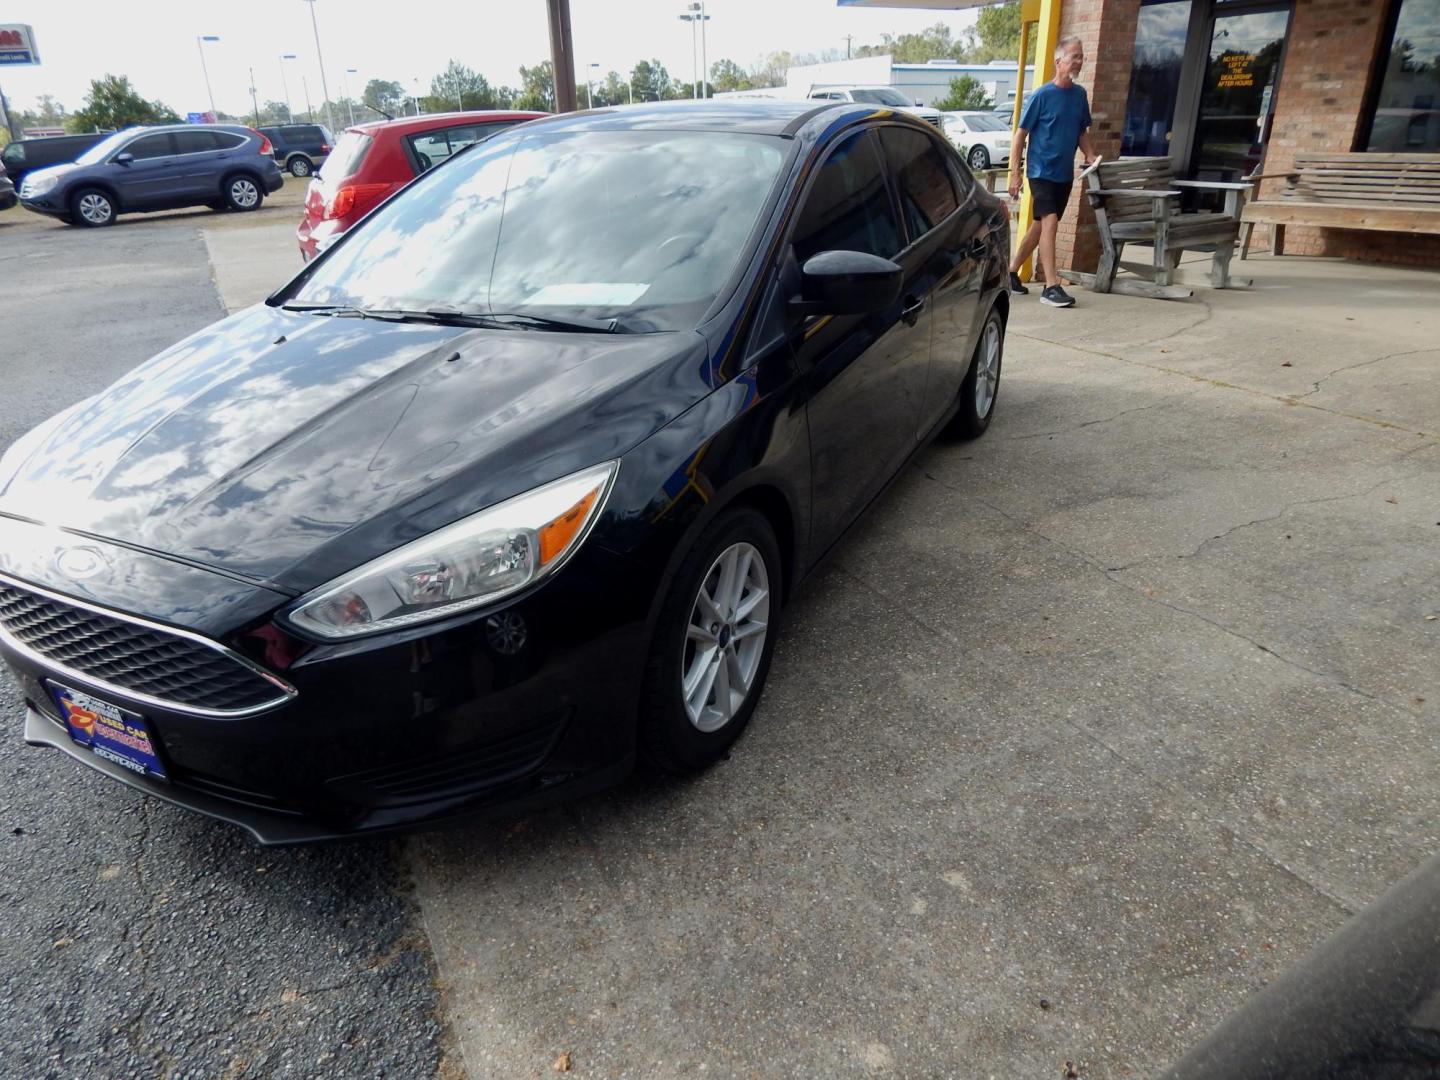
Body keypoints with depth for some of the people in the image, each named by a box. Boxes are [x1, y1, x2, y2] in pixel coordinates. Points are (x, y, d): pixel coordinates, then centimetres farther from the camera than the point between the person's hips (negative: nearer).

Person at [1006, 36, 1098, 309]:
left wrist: (1091, 157, 3)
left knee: (1040, 225, 12)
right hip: (1041, 171, -7)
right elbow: (1020, 135, -7)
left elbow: (1082, 132, 20)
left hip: (1065, 174, 7)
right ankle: (1051, 286, -18)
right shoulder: (1042, 95, -7)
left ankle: (1012, 272, 26)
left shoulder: (1079, 94, 10)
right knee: (1050, 222, -17)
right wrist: (1015, 174, -13)